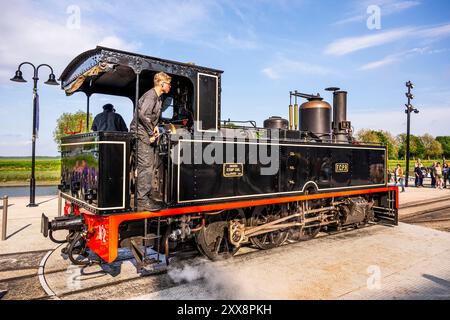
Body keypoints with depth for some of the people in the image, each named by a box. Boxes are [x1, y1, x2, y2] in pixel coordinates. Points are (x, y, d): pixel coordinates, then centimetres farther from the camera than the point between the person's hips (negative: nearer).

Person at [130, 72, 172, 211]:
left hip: (148, 134, 10)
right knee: (145, 166, -12)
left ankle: (147, 196, 21)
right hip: (141, 133, -10)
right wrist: (152, 133, -17)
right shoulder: (150, 95, -14)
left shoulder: (159, 97, 16)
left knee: (149, 165, 12)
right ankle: (142, 201, -9)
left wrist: (155, 127, 5)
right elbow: (143, 114, -24)